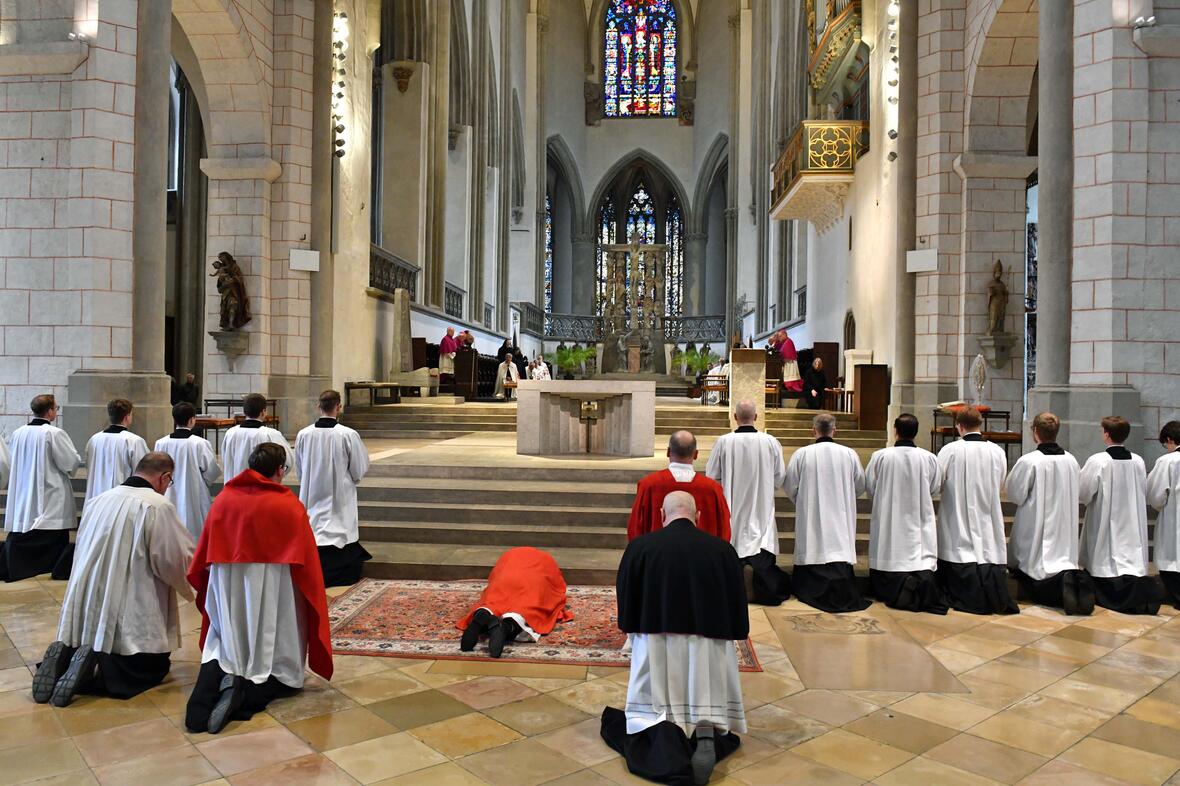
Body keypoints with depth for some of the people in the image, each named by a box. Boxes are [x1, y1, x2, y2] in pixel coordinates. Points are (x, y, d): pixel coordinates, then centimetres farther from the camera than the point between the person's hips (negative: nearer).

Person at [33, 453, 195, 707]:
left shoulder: (98, 500, 5)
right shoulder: (158, 506, -17)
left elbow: (82, 552, 17)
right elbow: (177, 561, -13)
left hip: (86, 613, 7)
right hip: (128, 618, -7)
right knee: (153, 668, 11)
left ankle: (67, 658, -1)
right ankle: (90, 672, -11)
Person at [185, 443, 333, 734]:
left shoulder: (223, 499, 3)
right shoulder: (289, 506, -8)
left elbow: (203, 558, 10)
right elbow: (307, 562, -7)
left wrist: (208, 592, 25)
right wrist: (315, 599, 6)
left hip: (227, 593, 3)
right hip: (272, 597, -3)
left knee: (222, 652, 19)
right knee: (277, 664, 10)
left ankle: (215, 677, -14)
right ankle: (247, 694, -20)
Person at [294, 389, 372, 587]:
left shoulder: (303, 435, -7)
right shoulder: (348, 435, -16)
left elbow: (299, 470, 7)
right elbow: (360, 469, -6)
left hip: (312, 496, 3)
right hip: (340, 498, -3)